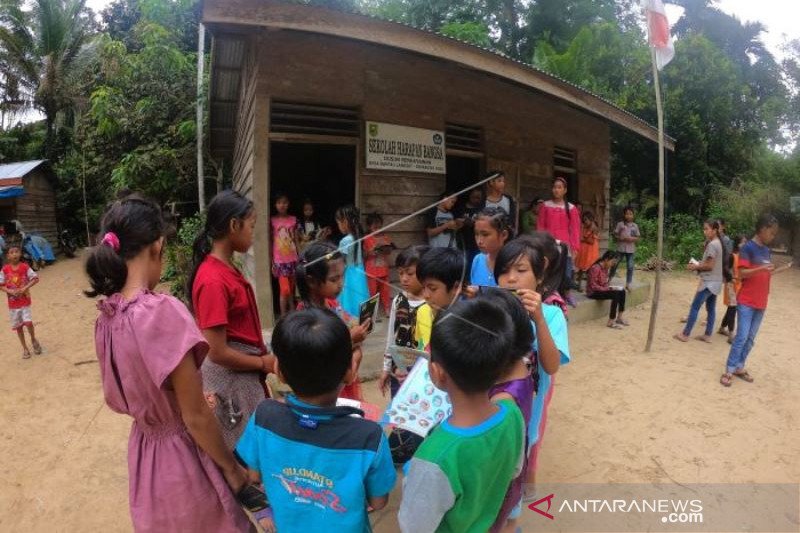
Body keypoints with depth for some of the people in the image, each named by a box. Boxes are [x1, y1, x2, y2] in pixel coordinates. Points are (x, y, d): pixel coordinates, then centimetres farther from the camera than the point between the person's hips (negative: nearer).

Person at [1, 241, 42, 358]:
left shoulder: (25, 267, -8)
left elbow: (35, 278, -8)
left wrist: (25, 288, -18)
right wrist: (10, 291, -17)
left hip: (25, 301, -2)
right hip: (13, 303, 2)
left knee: (28, 322, -14)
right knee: (18, 326, 8)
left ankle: (33, 340, 14)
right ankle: (25, 348, 20)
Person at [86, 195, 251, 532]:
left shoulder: (106, 315, -6)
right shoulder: (162, 312, -30)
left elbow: (131, 391, 7)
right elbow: (195, 418, -24)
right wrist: (233, 469, -10)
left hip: (143, 450, 7)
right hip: (180, 456, -7)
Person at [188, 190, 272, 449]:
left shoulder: (227, 268, 3)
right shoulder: (213, 281, -25)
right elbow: (217, 352, -22)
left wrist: (262, 356, 4)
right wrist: (263, 363, -11)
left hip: (244, 372, 8)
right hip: (230, 375, -8)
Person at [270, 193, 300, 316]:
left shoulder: (293, 219, 5)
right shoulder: (272, 220, -2)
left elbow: (296, 240, 8)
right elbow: (271, 242, 0)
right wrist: (271, 261, -2)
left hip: (292, 259, 3)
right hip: (280, 260, -3)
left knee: (291, 289, 10)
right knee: (284, 289, -6)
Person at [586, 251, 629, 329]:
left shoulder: (606, 268, 5)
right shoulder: (595, 268, -22)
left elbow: (605, 282, 13)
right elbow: (593, 286, -24)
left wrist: (611, 288, -7)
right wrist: (610, 289, -22)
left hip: (602, 290, 9)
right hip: (593, 293, -9)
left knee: (622, 291, -3)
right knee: (615, 294, -24)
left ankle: (620, 317, 7)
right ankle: (611, 322, -18)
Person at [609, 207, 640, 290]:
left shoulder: (635, 226, 3)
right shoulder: (620, 224, -2)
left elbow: (638, 238, 6)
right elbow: (615, 235, -1)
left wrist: (632, 238, -14)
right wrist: (621, 238, -17)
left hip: (631, 249, 1)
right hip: (620, 248, -1)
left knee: (630, 267, 1)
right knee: (615, 264, 8)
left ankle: (628, 283, 9)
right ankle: (609, 278, 26)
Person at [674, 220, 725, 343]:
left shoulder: (712, 245, -18)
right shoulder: (718, 243, 12)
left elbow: (710, 266, -20)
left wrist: (695, 267, -8)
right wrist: (698, 264, 9)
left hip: (709, 282, -10)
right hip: (716, 281, 10)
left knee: (694, 307, -4)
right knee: (711, 308, 12)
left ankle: (685, 334, 0)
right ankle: (707, 335, 17)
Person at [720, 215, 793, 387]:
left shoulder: (767, 250, 11)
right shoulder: (748, 248, -11)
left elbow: (767, 273, 20)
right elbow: (741, 273, -17)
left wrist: (785, 268, 13)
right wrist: (761, 269, -30)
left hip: (761, 303, 8)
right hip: (746, 302, -7)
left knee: (751, 338, 11)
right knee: (741, 337, -8)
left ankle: (739, 368, 20)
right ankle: (728, 371, -1)